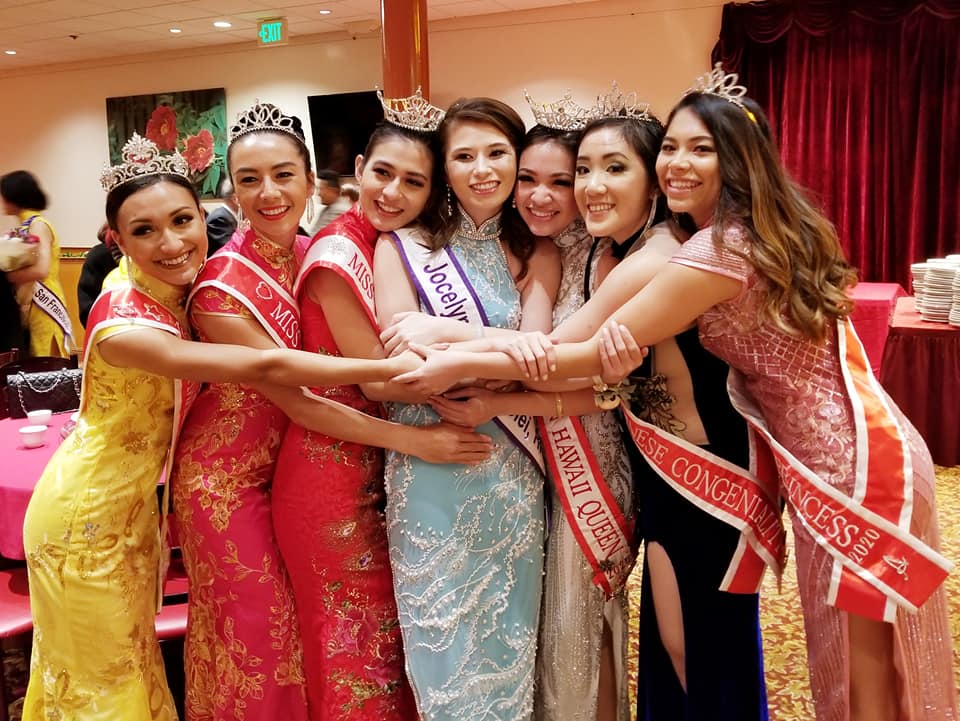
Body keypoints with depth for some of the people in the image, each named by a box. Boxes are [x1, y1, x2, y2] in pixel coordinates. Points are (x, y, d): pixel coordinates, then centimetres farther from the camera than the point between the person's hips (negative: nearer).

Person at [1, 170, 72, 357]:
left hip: (43, 310, -8)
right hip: (28, 309, 8)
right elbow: (23, 266, 12)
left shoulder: (38, 225, -11)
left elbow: (41, 270, -23)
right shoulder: (25, 227, 14)